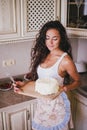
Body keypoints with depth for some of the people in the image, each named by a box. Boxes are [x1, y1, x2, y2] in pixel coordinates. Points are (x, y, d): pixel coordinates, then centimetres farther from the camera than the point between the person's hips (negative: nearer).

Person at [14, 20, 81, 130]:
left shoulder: (65, 60, -19)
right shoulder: (44, 55, 0)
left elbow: (77, 81, -8)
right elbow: (38, 77, 8)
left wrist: (63, 89, -24)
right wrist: (25, 85, -5)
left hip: (56, 103, -6)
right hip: (42, 102, 6)